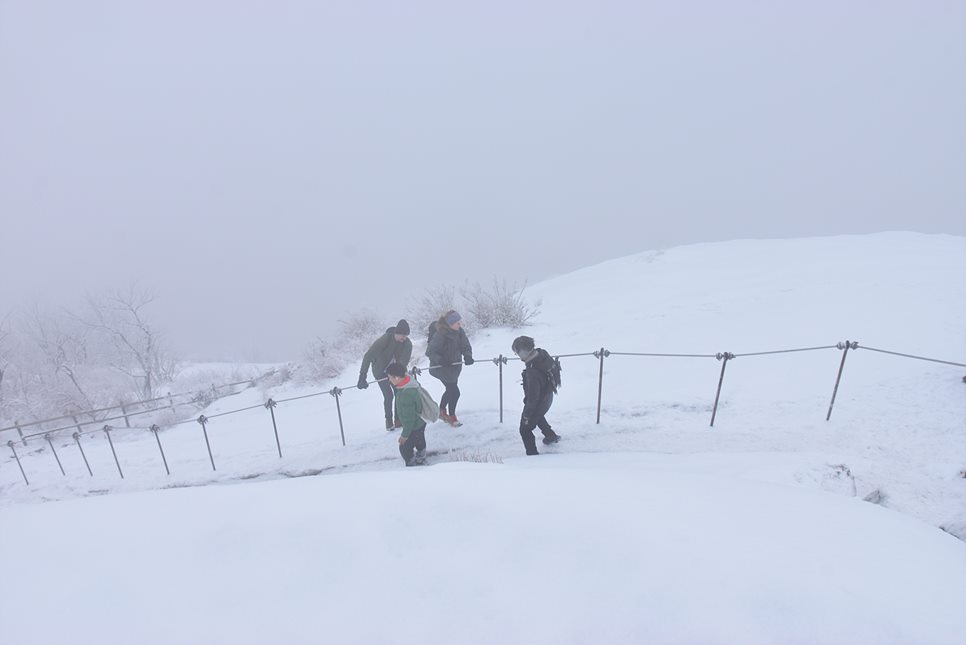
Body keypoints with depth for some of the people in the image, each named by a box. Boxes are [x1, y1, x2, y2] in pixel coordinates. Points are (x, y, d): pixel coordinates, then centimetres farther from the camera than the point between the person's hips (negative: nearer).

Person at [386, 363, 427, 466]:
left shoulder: (406, 395, -40)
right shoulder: (410, 380, -13)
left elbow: (409, 417, -30)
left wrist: (405, 435, -18)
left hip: (414, 426, -9)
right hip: (421, 421, 9)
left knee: (405, 448, 12)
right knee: (419, 441, 32)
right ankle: (421, 458, 56)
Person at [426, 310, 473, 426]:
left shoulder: (460, 331, -8)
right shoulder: (440, 335, -26)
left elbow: (466, 346, -5)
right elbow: (430, 352, -23)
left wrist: (467, 356, -25)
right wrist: (440, 360, -37)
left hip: (455, 365, 7)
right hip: (441, 367, -7)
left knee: (450, 389, 22)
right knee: (455, 392, -8)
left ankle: (441, 411, 47)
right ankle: (451, 416, 16)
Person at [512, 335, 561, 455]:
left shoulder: (532, 371, -41)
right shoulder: (542, 353, -17)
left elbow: (533, 397, -31)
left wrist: (526, 414, -16)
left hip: (538, 402, -9)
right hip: (547, 397, 9)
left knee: (525, 429, 12)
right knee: (538, 416, 37)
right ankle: (551, 436, 59)